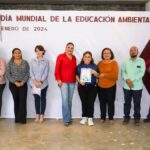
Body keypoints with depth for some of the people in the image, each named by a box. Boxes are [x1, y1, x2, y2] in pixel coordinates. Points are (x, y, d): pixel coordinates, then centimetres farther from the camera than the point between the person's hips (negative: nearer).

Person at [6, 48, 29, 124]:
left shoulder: (25, 62, 5)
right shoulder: (10, 63, 5)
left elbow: (28, 73, 1)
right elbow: (8, 74, 0)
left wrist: (23, 82, -12)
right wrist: (15, 82, -11)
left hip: (23, 84, 0)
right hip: (13, 84, 0)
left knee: (23, 101, -7)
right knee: (16, 101, 3)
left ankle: (22, 118, -1)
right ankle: (17, 118, 11)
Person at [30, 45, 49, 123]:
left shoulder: (46, 61, -2)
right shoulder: (32, 61, 5)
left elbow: (46, 73, -7)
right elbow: (31, 72, 0)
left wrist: (40, 82, -15)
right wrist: (35, 81, -13)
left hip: (43, 83, -2)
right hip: (34, 83, 2)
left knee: (43, 98, 7)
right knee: (36, 98, 8)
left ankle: (42, 115, 15)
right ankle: (37, 115, 17)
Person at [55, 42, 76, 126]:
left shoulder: (74, 58, 11)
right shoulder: (60, 56, -2)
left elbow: (75, 69, 15)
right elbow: (57, 69, -5)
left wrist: (76, 78, 8)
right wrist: (58, 79, -12)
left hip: (72, 82, 5)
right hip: (63, 81, -4)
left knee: (70, 100, 9)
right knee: (65, 100, -8)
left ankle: (69, 117, 19)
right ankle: (66, 119, -2)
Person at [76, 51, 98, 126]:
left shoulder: (94, 66, 4)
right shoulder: (79, 66, 7)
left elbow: (98, 76, 5)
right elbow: (76, 75, 8)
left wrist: (95, 73, -16)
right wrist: (79, 81, -9)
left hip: (92, 87, -1)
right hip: (82, 87, 1)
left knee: (90, 102, -2)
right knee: (84, 102, 6)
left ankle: (90, 118, 8)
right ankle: (84, 117, 19)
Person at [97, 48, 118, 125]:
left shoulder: (114, 63, -6)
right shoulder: (100, 63, 5)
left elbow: (115, 76, -12)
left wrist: (105, 75, -16)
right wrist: (98, 75, -11)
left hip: (111, 87, -3)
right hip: (100, 86, 3)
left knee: (110, 102, 5)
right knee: (102, 102, 9)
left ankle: (111, 118, 21)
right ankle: (102, 117, 25)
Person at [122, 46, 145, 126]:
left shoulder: (141, 61, -2)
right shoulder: (126, 61, 7)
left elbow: (141, 73, -11)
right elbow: (123, 72, 1)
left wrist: (132, 80, -18)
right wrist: (127, 80, -17)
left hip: (137, 87, -2)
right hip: (126, 86, 2)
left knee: (137, 104, 7)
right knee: (127, 103, 10)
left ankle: (137, 118, 22)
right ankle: (126, 117, 23)